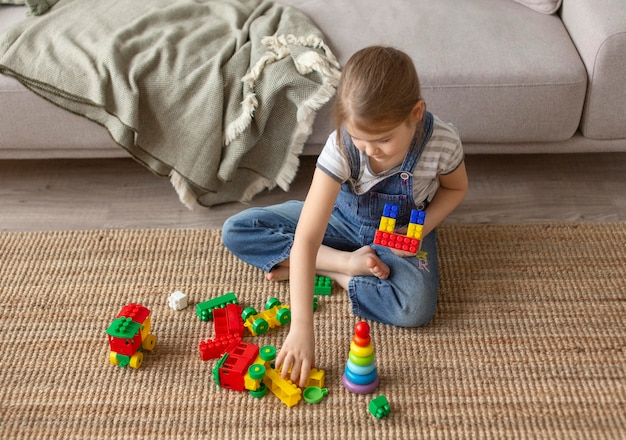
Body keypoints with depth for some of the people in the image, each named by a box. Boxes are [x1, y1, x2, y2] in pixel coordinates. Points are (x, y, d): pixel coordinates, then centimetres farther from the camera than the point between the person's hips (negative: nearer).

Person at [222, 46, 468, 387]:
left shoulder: (442, 141, -28)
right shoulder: (342, 146, -32)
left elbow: (455, 188, -1)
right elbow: (305, 237, -37)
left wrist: (423, 226, -22)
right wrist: (301, 327, -43)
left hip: (403, 231, -1)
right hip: (345, 218, 1)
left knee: (416, 307, -34)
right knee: (236, 232, -14)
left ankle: (323, 268, -12)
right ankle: (346, 262, -18)